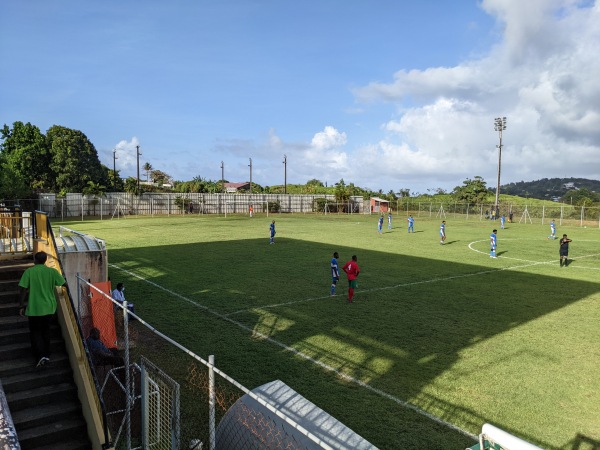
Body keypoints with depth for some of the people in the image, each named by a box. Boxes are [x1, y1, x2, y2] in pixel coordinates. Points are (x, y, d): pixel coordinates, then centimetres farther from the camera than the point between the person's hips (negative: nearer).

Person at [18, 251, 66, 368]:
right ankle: (46, 355, 23)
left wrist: (21, 306, -2)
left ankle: (41, 355, -6)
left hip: (34, 308, -2)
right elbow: (64, 283, 6)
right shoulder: (52, 271, -3)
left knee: (35, 332, 10)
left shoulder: (29, 271, -8)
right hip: (49, 307, 3)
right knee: (45, 331, 19)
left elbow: (23, 290, -11)